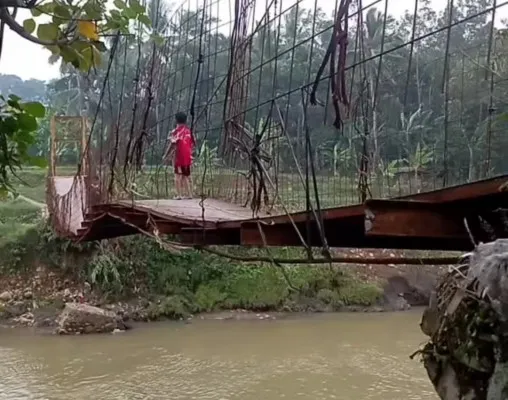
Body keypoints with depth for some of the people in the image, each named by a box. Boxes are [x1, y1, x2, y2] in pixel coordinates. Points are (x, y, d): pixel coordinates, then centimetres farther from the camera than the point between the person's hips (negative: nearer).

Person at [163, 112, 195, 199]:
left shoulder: (176, 131, -10)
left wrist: (166, 156, -4)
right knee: (187, 175, 15)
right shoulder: (189, 131, 7)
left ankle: (179, 195, -3)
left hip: (179, 157, -5)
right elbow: (193, 143, 9)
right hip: (188, 157, 5)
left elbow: (172, 145, -12)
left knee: (178, 176, 1)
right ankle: (189, 194, 17)